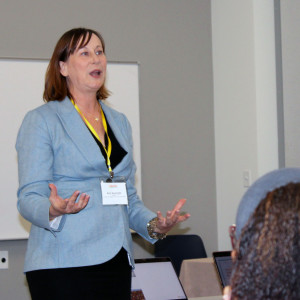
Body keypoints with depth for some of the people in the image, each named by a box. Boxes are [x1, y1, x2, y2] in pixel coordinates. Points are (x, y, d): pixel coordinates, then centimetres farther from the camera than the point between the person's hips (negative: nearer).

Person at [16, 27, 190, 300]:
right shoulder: (41, 121, 0)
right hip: (64, 265, -5)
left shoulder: (119, 122, 18)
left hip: (116, 261, 6)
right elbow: (29, 198, -7)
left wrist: (153, 225, 2)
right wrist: (54, 211, -29)